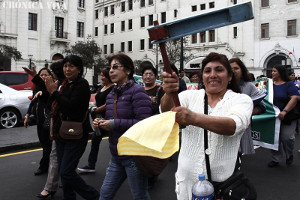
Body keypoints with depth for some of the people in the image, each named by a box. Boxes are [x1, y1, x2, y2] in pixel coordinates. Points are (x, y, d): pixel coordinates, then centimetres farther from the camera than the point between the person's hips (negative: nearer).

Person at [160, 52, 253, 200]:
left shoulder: (242, 100, -3)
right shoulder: (190, 96, 4)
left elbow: (233, 125, -24)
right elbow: (166, 110, -14)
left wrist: (194, 118, -40)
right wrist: (169, 93, -37)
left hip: (223, 182, -2)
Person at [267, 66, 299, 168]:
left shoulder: (289, 85, -6)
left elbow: (294, 98, -17)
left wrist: (285, 111, -30)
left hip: (287, 117, -4)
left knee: (286, 137, -8)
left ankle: (289, 155, 22)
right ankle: (276, 159, 19)